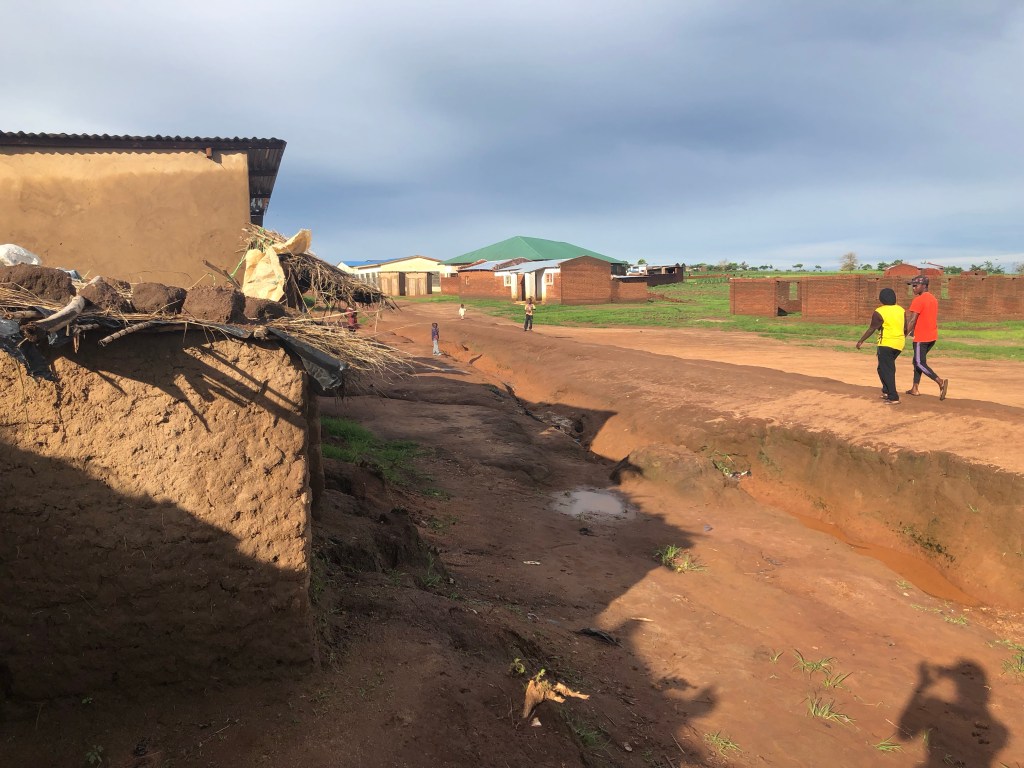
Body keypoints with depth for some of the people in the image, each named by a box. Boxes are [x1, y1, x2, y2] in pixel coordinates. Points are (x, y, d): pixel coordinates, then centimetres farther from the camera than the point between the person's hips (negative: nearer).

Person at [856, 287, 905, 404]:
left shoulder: (879, 312, -11)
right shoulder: (901, 310, 8)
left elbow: (872, 329, -9)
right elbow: (905, 328, 13)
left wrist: (861, 341, -1)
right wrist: (903, 337, 31)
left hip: (886, 344, -7)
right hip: (899, 343, 7)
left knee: (886, 370, -3)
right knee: (888, 367, 23)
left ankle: (893, 397, -8)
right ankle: (887, 391, 27)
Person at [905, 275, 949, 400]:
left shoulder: (918, 300, -14)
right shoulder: (934, 299, 14)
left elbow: (912, 320, -20)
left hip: (921, 338, -9)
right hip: (933, 337, 9)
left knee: (920, 363, -6)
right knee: (917, 360, 18)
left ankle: (940, 382, -23)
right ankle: (915, 389, 20)